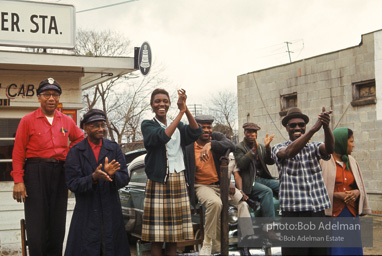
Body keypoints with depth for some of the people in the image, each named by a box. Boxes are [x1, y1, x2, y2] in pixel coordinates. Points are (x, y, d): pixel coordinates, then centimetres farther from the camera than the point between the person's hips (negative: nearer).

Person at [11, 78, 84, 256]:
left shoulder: (67, 121, 10)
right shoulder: (28, 120, -1)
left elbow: (79, 138, 28)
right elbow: (18, 153, -5)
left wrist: (69, 155, 9)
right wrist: (18, 181, -13)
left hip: (59, 174, 4)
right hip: (35, 173, -4)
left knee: (57, 223, 8)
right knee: (37, 223, -3)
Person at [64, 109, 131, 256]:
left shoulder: (114, 149, 7)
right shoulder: (75, 152, 1)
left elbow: (125, 179, -1)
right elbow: (73, 184, -8)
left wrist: (112, 174, -23)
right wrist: (93, 178, -24)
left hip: (111, 213, 2)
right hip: (86, 215, -2)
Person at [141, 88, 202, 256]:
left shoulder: (177, 125, 13)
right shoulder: (147, 125, 0)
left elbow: (195, 133, -7)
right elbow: (163, 136, -20)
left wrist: (186, 109, -20)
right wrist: (181, 112, -21)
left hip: (178, 181, 4)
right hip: (158, 183, -4)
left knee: (173, 236, 7)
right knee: (157, 237, -4)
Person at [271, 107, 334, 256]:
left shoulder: (314, 147, 12)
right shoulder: (278, 149, 5)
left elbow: (329, 148, -9)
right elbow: (289, 152, -18)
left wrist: (326, 126, -30)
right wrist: (314, 129, -27)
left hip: (318, 210, 3)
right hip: (293, 211, -3)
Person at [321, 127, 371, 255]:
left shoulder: (351, 161, 14)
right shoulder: (323, 160, -6)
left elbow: (360, 186, 18)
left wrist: (357, 192, -4)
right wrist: (335, 195, -16)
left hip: (351, 213, 6)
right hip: (330, 213, -6)